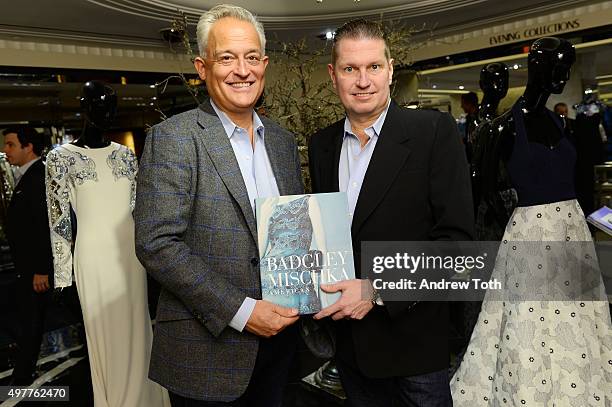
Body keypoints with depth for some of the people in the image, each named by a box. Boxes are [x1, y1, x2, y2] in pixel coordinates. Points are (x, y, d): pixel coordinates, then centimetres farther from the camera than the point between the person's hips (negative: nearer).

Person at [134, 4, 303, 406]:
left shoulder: (283, 140, 7)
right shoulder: (172, 139, -12)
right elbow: (157, 244, -18)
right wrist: (240, 311, -19)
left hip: (278, 331, 6)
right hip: (208, 351, -5)